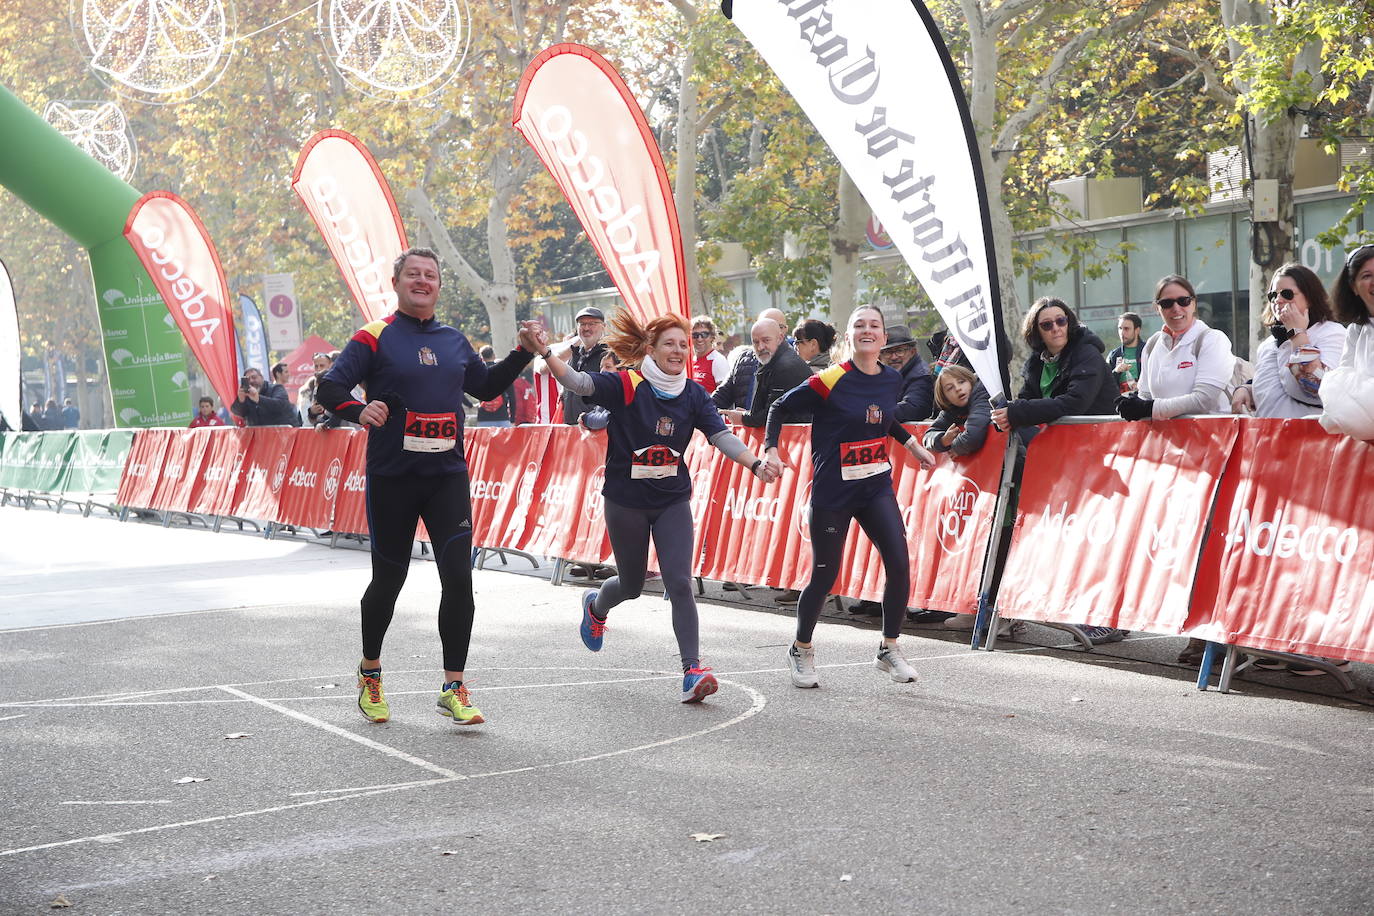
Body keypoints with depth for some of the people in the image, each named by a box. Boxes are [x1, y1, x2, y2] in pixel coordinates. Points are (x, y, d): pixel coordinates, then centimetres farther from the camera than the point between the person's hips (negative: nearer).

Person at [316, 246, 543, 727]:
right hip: (391, 476, -3)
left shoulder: (454, 340, 12)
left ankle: (454, 688, 1)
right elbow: (329, 387, -10)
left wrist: (522, 352, 13)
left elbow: (486, 386, 25)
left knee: (458, 577, -7)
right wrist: (358, 411, -29)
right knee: (389, 579, 8)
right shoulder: (374, 337, -3)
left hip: (447, 476, 3)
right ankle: (370, 672, 32)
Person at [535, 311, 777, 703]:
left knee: (679, 583, -11)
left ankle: (692, 670, -10)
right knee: (632, 585, 14)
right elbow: (577, 382, -25)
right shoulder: (625, 385, -12)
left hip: (673, 501, 2)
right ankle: (596, 605, 50)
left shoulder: (693, 394, -1)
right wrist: (545, 352, -41)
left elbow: (721, 435, -9)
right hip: (626, 500, -2)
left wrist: (755, 464, -25)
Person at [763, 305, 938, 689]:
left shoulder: (892, 379, 3)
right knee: (824, 575, 3)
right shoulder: (830, 382, -14)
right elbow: (780, 408, -4)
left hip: (877, 486, 5)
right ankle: (801, 650, 26)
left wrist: (912, 444, 18)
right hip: (833, 489, -5)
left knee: (899, 563, -8)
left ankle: (889, 649, 9)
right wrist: (771, 449, -14)